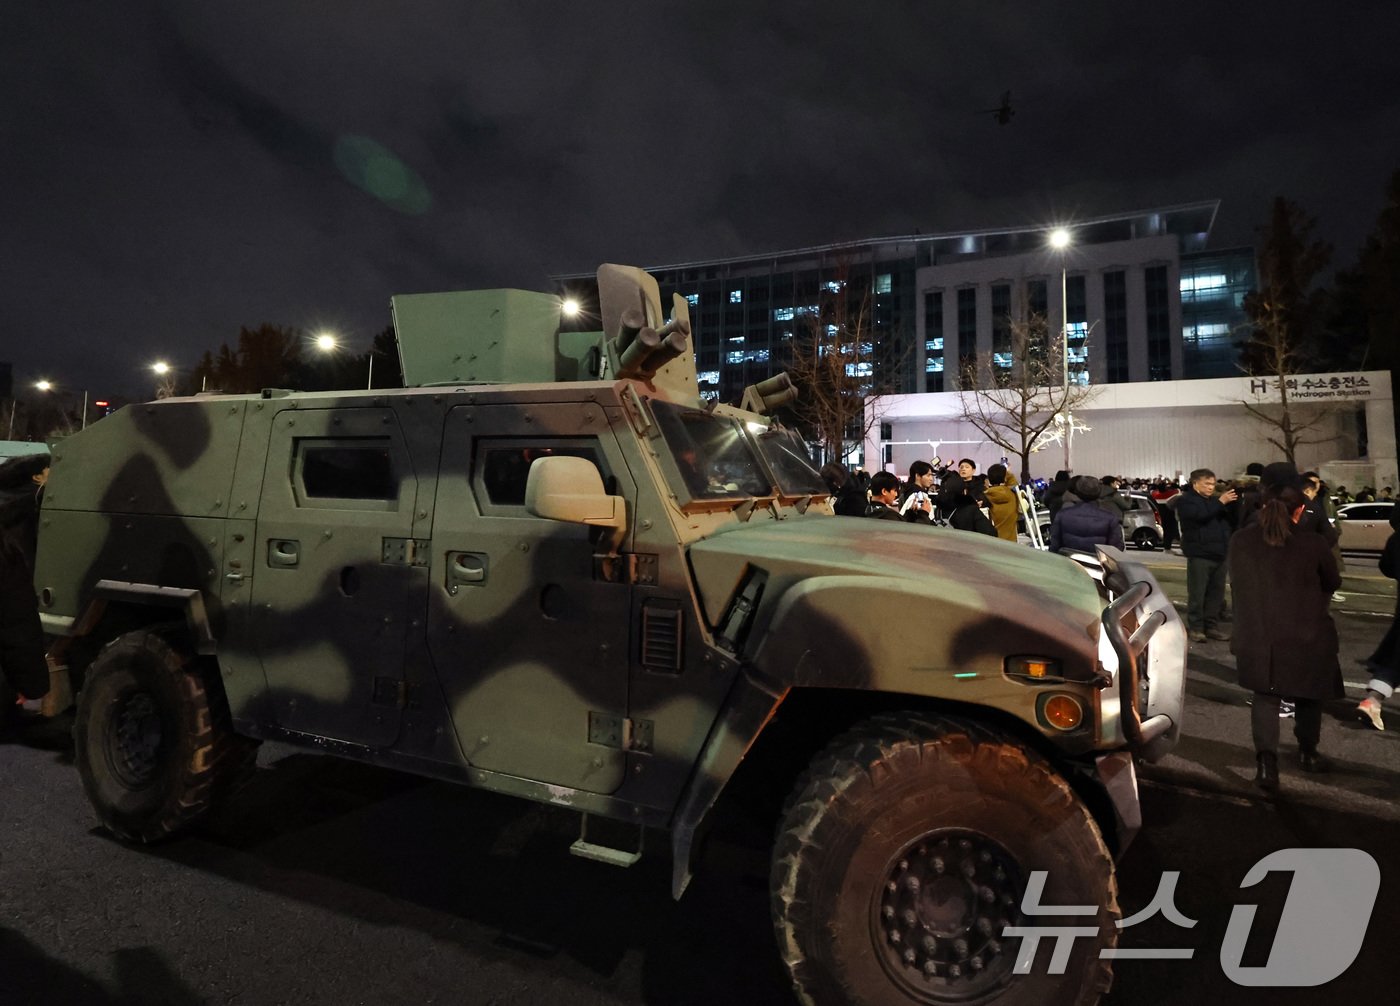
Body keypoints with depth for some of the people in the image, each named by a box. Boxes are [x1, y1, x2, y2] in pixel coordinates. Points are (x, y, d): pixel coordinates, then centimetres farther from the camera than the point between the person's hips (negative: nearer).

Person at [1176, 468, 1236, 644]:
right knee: (1197, 593, -5)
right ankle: (1195, 627, 1)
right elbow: (1200, 515, -20)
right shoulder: (1186, 500, -2)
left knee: (1216, 593, 7)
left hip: (1219, 554, 7)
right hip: (1199, 554, -7)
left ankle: (1211, 625, 14)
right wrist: (1221, 502, -19)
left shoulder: (1215, 500, 20)